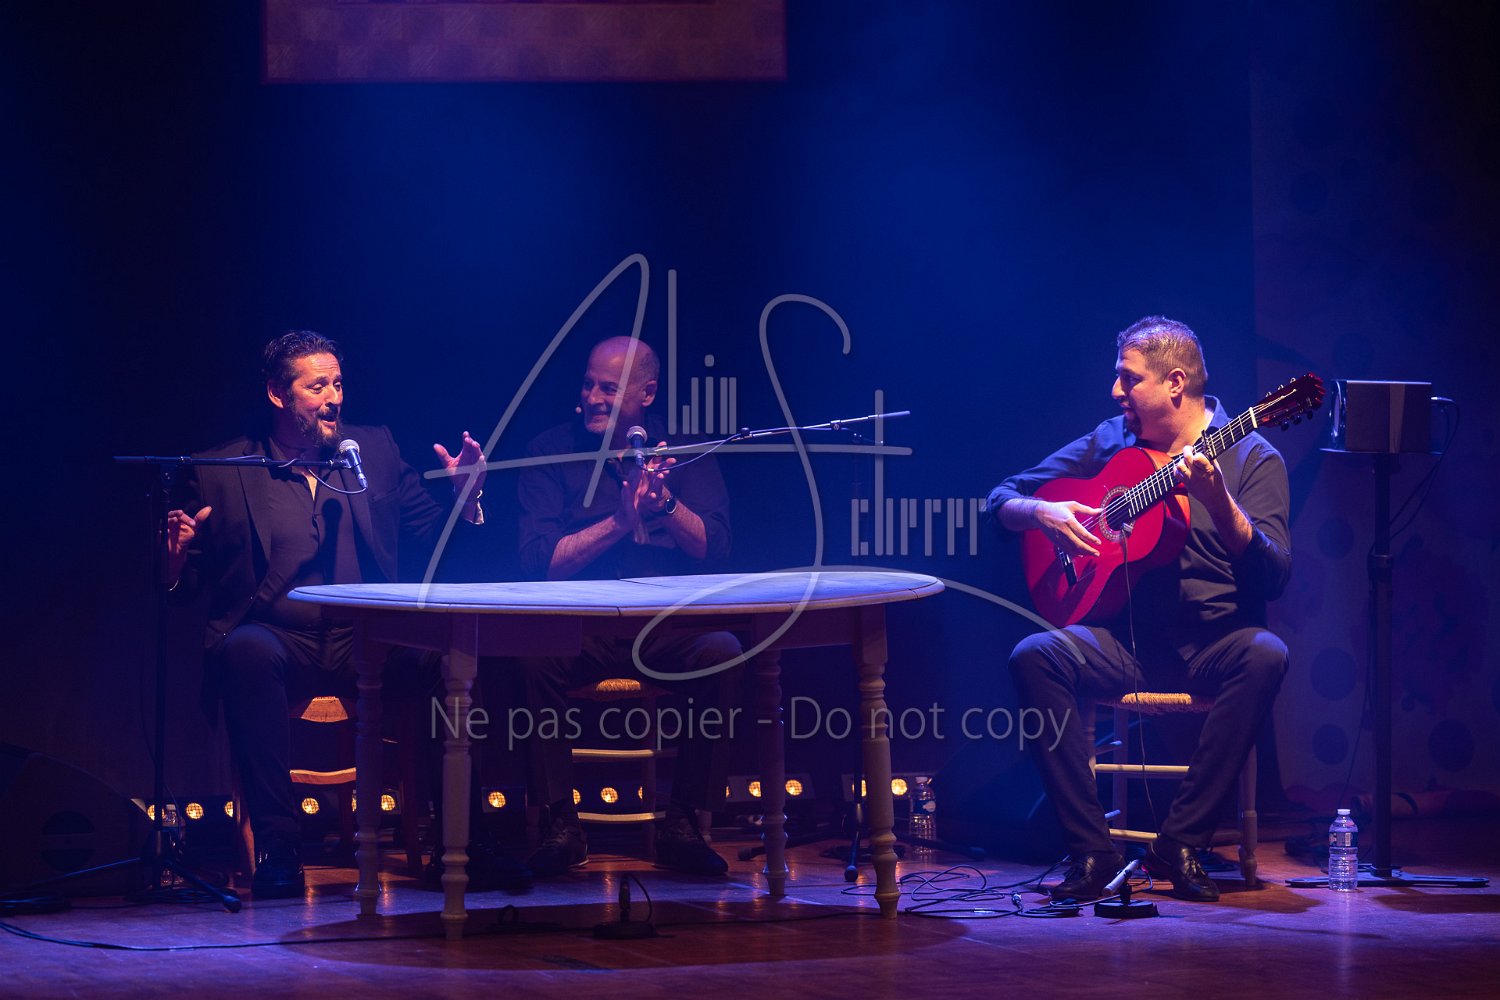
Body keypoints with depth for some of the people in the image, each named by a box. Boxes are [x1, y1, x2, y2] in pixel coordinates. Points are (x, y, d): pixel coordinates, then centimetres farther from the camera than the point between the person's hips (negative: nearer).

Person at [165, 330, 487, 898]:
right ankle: (277, 847, -35)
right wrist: (177, 552, -15)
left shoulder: (373, 451, 18)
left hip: (370, 642, 2)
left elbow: (431, 541, 17)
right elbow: (185, 585, 7)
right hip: (278, 638, -2)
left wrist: (466, 495, -1)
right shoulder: (222, 473, 8)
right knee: (245, 651, -38)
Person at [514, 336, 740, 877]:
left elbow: (713, 547, -1)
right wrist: (620, 521, -17)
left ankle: (683, 822, -20)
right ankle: (560, 822, -21)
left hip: (669, 625, 1)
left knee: (722, 652, -31)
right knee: (531, 653, -33)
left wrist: (666, 505, -19)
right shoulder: (552, 451, 5)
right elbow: (539, 559, -6)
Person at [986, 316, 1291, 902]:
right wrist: (1040, 513, -8)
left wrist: (1219, 504, -27)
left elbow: (1274, 577, -11)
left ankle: (1181, 842, -25)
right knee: (1034, 655, -25)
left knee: (1265, 655, -35)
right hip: (1125, 643, 3)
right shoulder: (1109, 443, 12)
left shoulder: (1251, 457, 0)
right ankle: (1092, 849, -23)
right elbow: (1003, 499, 16)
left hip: (1214, 645, -2)